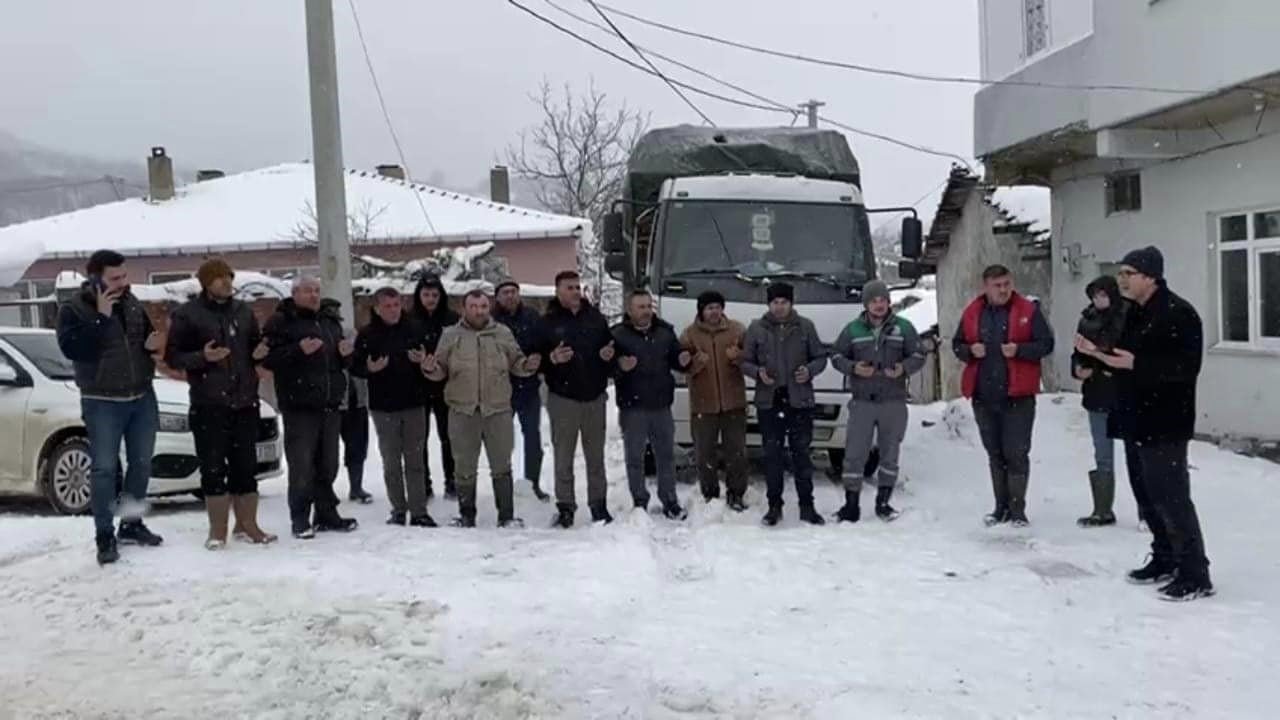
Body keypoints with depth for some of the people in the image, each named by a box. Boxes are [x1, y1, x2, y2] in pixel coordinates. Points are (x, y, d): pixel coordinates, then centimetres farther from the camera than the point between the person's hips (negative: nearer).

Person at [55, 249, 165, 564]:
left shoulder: (133, 305, 6)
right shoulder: (73, 310, -8)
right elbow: (73, 349, -23)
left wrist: (151, 345, -6)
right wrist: (102, 317, -26)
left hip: (142, 397, 5)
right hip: (102, 402, -5)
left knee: (141, 463, 11)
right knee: (103, 468, -4)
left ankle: (132, 524, 25)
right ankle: (105, 536, 4)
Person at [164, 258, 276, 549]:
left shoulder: (244, 311, 13)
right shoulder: (186, 314, -2)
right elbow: (172, 357, -4)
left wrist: (259, 354, -2)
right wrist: (202, 356, -21)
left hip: (245, 401, 4)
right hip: (208, 405, -4)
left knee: (246, 467, 8)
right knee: (213, 468, -1)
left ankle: (247, 525, 17)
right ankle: (218, 530, 9)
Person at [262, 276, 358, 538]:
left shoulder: (331, 320, 18)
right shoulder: (281, 322, -2)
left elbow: (341, 362, 27)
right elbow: (268, 359, -12)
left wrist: (346, 353, 4)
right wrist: (299, 350, -23)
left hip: (330, 405, 6)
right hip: (299, 407, -6)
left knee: (328, 465, 11)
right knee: (302, 466, -7)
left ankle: (327, 515, 20)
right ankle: (300, 519, 2)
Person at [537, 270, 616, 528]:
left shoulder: (596, 318, 9)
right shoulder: (547, 322, -1)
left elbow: (612, 349, 16)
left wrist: (609, 355, -7)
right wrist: (552, 359, -23)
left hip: (595, 397, 3)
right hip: (563, 397, -3)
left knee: (596, 455, 11)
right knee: (563, 456, 1)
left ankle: (599, 505, 20)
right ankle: (565, 507, 9)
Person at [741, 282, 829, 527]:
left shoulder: (805, 326, 5)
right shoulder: (756, 328, 5)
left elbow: (820, 357, 10)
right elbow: (745, 361, 8)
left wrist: (810, 371, -10)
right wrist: (757, 372, -13)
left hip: (800, 400, 0)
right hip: (768, 401, 0)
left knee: (801, 453, 4)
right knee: (772, 455, 5)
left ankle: (807, 506, 14)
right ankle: (774, 506, 15)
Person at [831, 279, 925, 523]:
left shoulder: (903, 327, 5)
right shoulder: (852, 329, 5)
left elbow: (918, 356, 7)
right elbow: (837, 356, 10)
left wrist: (903, 368, -13)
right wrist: (853, 368, -10)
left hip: (893, 401, 1)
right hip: (862, 401, -1)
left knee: (890, 453, 8)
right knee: (855, 453, -4)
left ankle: (883, 502, 21)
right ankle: (851, 504, 4)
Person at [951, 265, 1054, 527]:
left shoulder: (1028, 310, -2)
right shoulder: (972, 313, 7)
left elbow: (1046, 343, -2)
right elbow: (957, 344, 14)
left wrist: (1019, 350, -18)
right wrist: (970, 350, -8)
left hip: (1018, 396, -4)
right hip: (983, 396, 4)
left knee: (1016, 453, -2)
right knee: (994, 454, 13)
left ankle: (1017, 510, 6)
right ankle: (1001, 507, 23)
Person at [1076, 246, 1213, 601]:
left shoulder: (1179, 313, -15)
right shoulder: (1134, 314, 15)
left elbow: (1186, 366, -22)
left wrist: (1135, 363, -28)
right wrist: (1098, 353, 5)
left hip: (1164, 425, -10)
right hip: (1135, 421, 10)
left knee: (1172, 498, -8)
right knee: (1147, 495, 16)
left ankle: (1195, 575, 0)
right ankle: (1165, 560, 29)